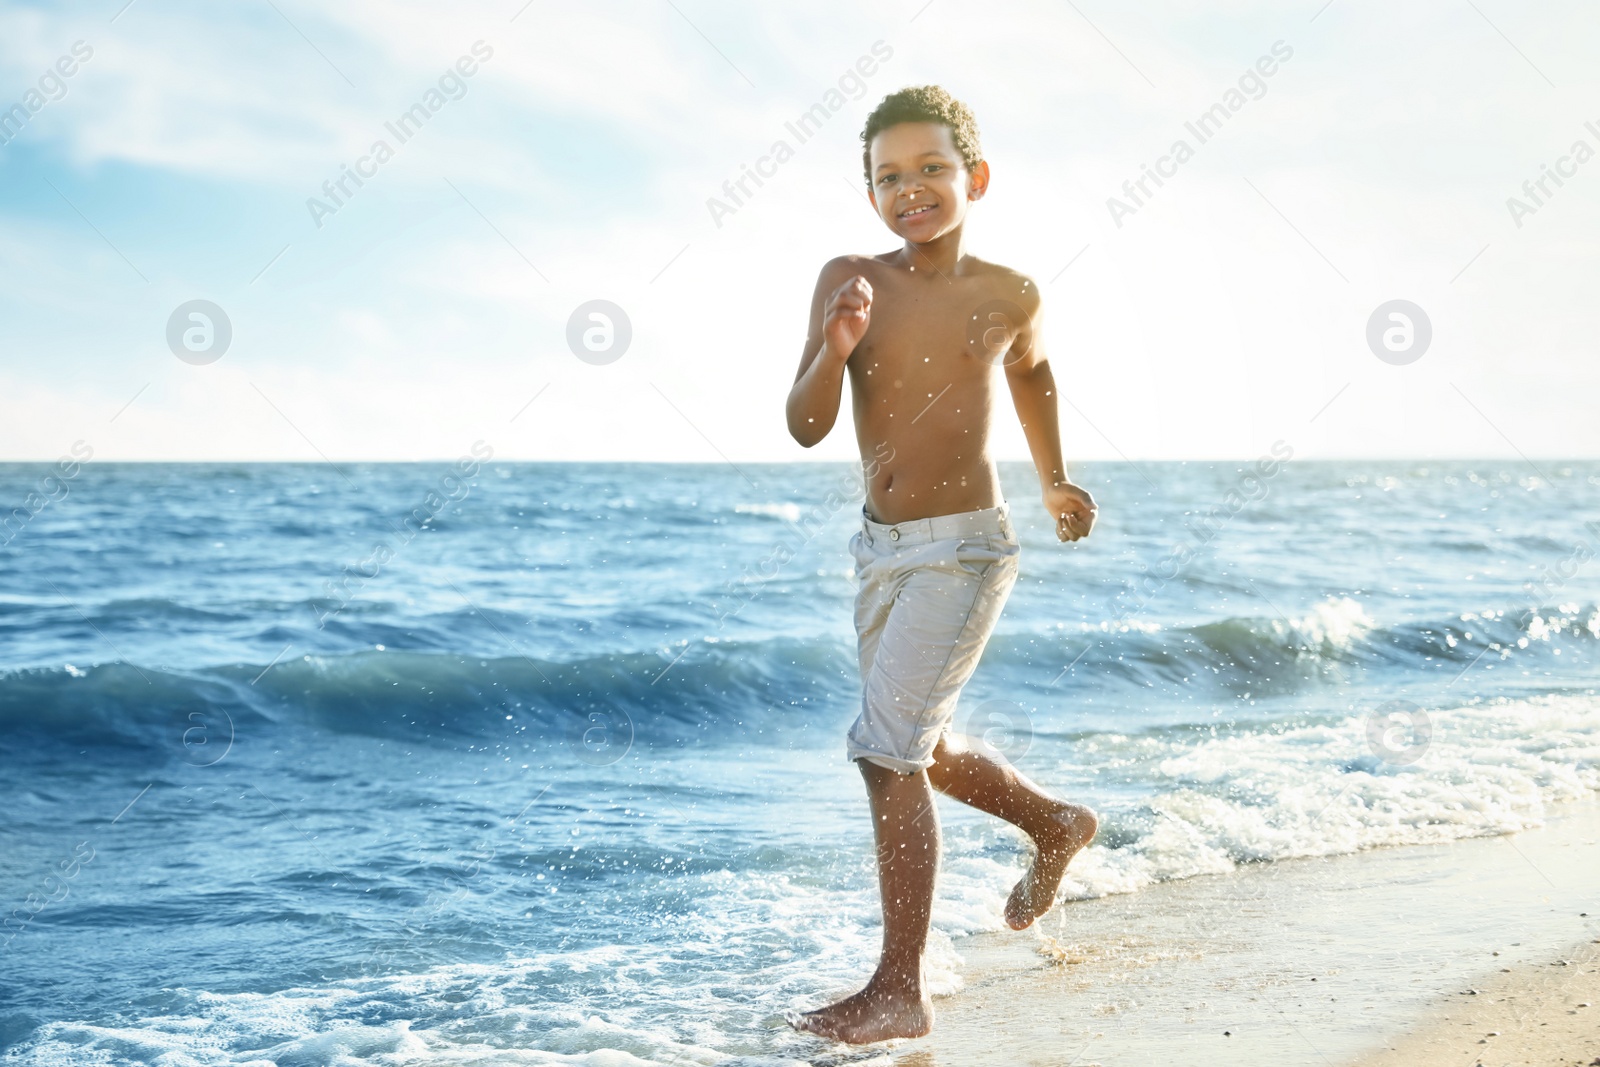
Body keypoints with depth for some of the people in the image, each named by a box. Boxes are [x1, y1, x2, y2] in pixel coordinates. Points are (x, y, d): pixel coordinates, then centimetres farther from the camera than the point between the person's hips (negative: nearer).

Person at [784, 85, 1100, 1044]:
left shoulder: (1007, 296, -6)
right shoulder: (850, 281, -4)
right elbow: (806, 426, -8)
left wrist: (1053, 481, 26)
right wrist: (835, 348, -26)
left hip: (964, 548, -5)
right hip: (881, 548, 5)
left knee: (888, 749, -13)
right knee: (921, 749, 19)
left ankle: (900, 991, -7)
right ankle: (1056, 826, 46)